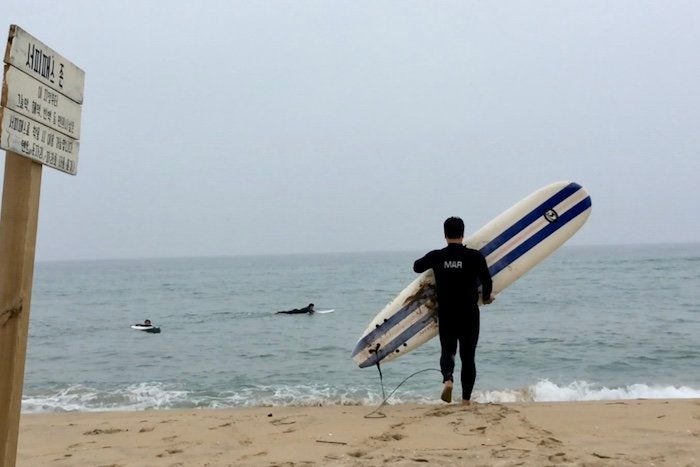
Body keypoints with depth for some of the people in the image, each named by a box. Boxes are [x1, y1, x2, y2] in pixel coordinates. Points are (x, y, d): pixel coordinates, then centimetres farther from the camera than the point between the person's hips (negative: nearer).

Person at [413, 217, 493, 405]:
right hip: (469, 314, -1)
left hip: (445, 314, 1)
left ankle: (447, 380, -13)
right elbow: (487, 281, -9)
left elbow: (417, 267, 15)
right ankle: (466, 400, 10)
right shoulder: (474, 256, -8)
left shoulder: (436, 256, -3)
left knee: (447, 350, 16)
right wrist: (486, 297, 12)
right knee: (468, 356, 11)